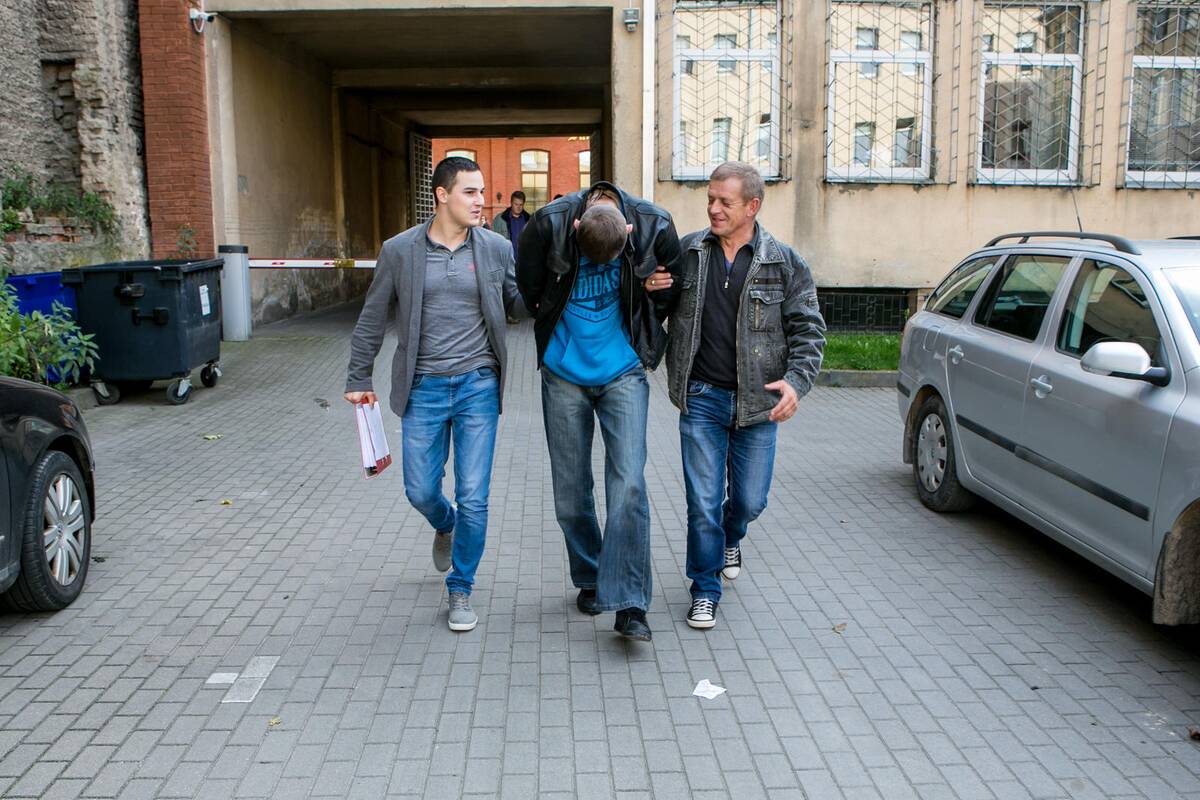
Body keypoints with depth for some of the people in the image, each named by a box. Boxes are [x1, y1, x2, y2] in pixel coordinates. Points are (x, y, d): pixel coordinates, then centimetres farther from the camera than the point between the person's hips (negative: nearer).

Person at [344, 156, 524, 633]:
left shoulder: (495, 248, 0)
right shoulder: (400, 250, -1)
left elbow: (517, 304, 8)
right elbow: (372, 318, 6)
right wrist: (358, 378, 8)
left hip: (478, 385, 0)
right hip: (423, 388, 0)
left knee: (473, 498, 0)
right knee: (420, 491, 8)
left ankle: (460, 590, 18)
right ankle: (445, 527, 45)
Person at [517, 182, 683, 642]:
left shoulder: (654, 226, -14)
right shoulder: (549, 224, -16)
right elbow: (528, 286, 3)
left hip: (623, 372, -1)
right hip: (564, 373, 1)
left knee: (628, 484, -13)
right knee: (570, 491, 6)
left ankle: (629, 605, -6)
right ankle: (590, 579, 29)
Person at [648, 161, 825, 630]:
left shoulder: (784, 262, -2)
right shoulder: (687, 251, 3)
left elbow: (808, 328, 1)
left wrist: (796, 380, -14)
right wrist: (652, 289, -8)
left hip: (757, 401, 0)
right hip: (701, 398, 0)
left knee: (750, 500, 12)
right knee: (703, 502, 1)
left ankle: (730, 538, 47)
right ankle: (705, 590, 18)